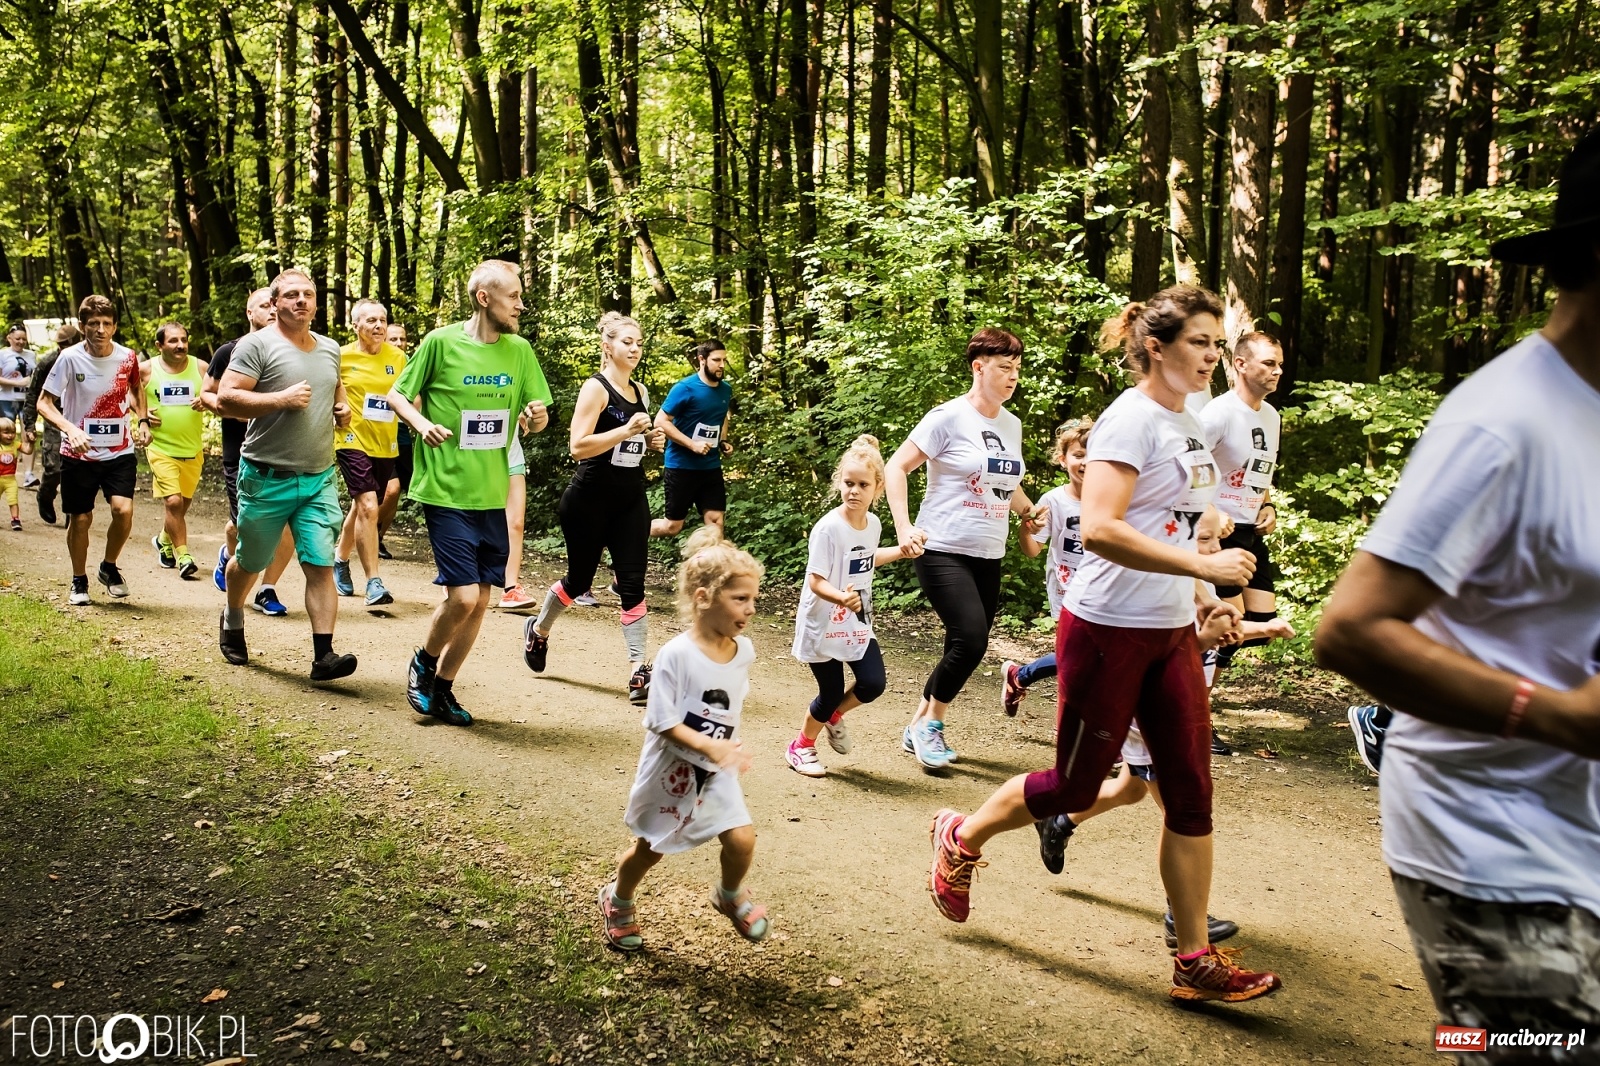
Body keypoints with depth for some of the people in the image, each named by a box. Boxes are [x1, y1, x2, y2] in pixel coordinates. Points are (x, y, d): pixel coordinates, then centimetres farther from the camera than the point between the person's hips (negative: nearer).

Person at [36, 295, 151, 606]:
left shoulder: (128, 358, -4)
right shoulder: (70, 358, -11)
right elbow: (44, 402, -8)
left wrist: (142, 420, 3)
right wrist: (70, 428, -25)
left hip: (119, 452, 1)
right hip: (79, 454, -1)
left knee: (123, 509, -16)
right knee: (80, 518, 6)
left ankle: (109, 568, 10)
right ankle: (79, 581, 26)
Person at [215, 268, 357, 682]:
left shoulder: (330, 349, 12)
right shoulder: (257, 345, -7)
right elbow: (226, 398, -14)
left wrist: (342, 410, 8)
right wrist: (281, 399, -22)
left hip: (319, 479, 4)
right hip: (267, 478, -4)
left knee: (321, 566, -6)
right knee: (250, 562, 14)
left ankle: (323, 655, -8)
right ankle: (232, 621, 43)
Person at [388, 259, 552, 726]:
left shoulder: (520, 350, 5)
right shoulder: (441, 342, -7)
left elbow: (537, 417, 12)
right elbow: (398, 395, 1)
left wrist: (537, 417, -11)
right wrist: (420, 423, -18)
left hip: (492, 495, 5)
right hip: (446, 492, -5)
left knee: (480, 600, 8)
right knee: (463, 596, -11)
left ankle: (442, 688, 26)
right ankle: (423, 664, 18)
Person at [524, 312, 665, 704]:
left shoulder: (640, 391, 11)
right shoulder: (596, 388, -11)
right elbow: (578, 447, -20)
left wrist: (652, 441, 4)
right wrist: (626, 431, -26)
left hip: (630, 499, 6)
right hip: (590, 500, -5)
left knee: (632, 582, -3)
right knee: (579, 578, 10)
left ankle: (638, 669, -2)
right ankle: (539, 630, 38)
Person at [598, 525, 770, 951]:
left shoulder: (744, 650, -8)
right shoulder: (676, 655, -26)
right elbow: (663, 723, -24)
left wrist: (730, 750, 11)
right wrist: (710, 746, -34)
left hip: (717, 771, 4)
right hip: (671, 769, -4)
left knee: (741, 839, -6)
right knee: (650, 846, 14)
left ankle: (730, 895, 27)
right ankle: (617, 899, 44)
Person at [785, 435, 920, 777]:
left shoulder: (873, 524, -1)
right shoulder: (828, 528, -23)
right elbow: (816, 581, -24)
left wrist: (901, 552, 9)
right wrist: (840, 597, -42)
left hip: (858, 625, 6)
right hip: (823, 627, -6)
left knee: (873, 684, -3)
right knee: (831, 693, 4)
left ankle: (834, 716, 29)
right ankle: (801, 746, 31)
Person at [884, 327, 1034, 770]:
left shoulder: (1012, 425, 10)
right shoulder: (949, 417, -9)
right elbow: (895, 468, -10)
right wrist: (903, 528, -19)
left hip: (989, 556, 7)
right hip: (943, 551, -7)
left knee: (965, 650, 7)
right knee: (971, 641, -17)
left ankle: (920, 727, 24)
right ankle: (930, 724, 6)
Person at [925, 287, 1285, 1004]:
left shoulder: (1190, 428, 12)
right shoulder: (1130, 420, -16)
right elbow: (1099, 530, -28)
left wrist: (1201, 600, 12)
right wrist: (1204, 565, -28)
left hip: (1171, 633, 8)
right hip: (1108, 630, -8)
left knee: (1191, 795, 6)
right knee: (1075, 785, 5)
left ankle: (1197, 962, 16)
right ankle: (961, 840, 32)